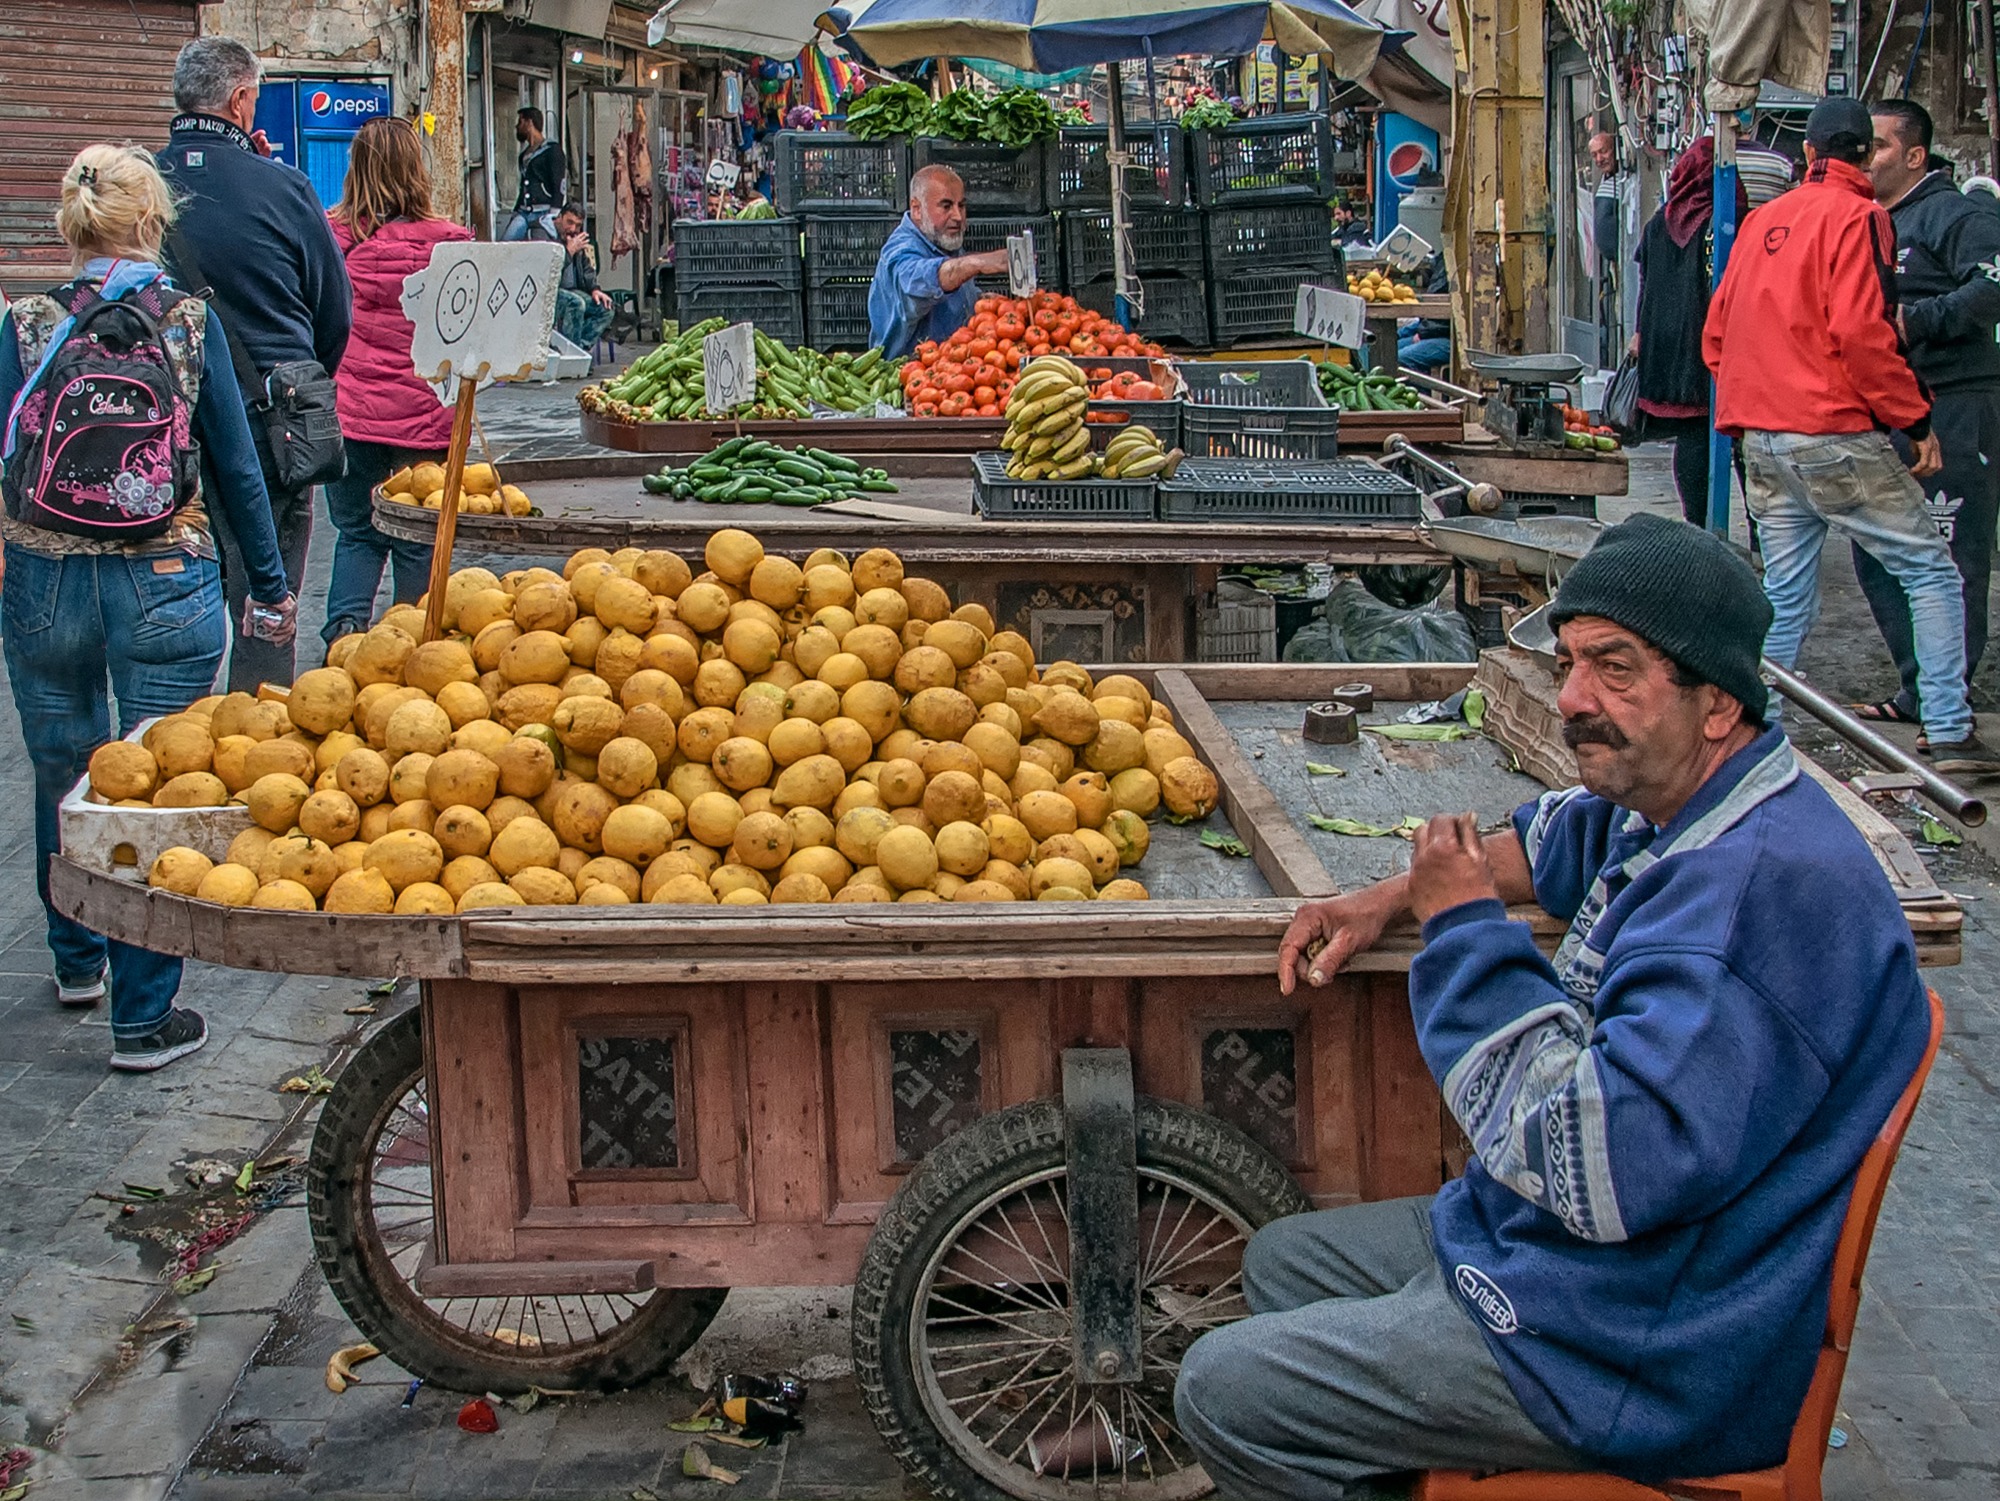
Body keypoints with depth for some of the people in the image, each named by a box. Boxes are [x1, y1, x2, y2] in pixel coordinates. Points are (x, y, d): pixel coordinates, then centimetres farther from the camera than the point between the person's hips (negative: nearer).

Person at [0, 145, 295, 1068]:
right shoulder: (191, 323, -3)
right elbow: (235, 464, 0)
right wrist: (271, 585, 9)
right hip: (164, 583, -2)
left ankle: (77, 961, 40)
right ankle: (143, 1018, 8)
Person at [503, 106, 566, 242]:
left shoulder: (551, 150, -3)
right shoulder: (525, 154, 23)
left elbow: (560, 185, -10)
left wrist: (552, 216, -17)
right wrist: (515, 212, 22)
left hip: (543, 214, -8)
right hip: (523, 214, 8)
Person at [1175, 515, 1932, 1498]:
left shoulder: (1768, 883, -30)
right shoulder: (1674, 817, 4)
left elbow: (1597, 1170, -34)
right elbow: (1557, 841, 30)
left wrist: (1466, 925, -22)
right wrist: (1392, 900, 15)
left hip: (1634, 1349, -11)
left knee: (1224, 1392, -10)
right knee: (1280, 1264, 23)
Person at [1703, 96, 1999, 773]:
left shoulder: (1761, 221, 14)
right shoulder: (1855, 216, -6)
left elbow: (1716, 334, 16)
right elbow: (1861, 335, -17)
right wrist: (1916, 419, -10)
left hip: (1759, 437, 7)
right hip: (1835, 436, -7)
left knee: (1785, 592, 13)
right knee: (1930, 571, 0)